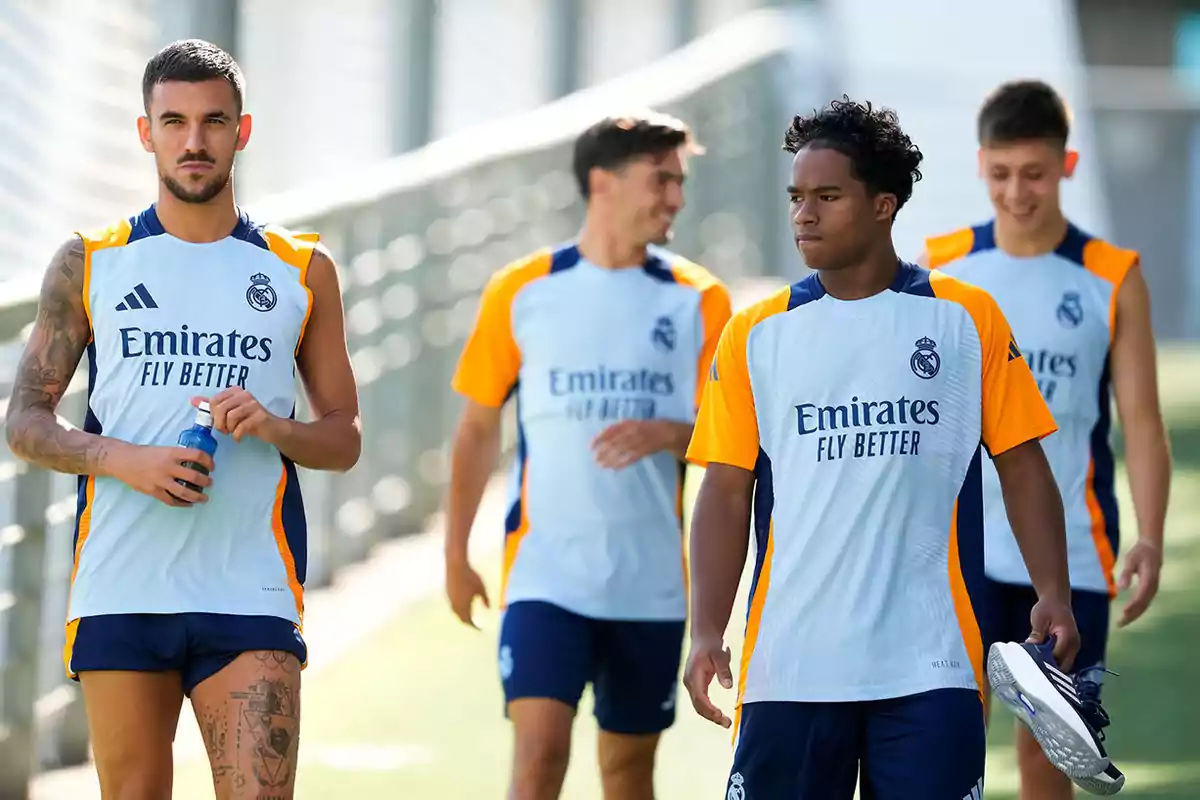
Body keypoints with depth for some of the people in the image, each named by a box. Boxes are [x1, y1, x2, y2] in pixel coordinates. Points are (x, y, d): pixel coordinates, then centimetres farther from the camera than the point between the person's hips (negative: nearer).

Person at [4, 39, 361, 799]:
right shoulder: (88, 265, 8)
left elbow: (345, 438, 13)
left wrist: (274, 428, -9)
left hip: (251, 592, 0)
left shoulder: (302, 270, 10)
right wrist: (125, 460, -12)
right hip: (121, 590, 1)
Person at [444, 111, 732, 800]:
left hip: (653, 581, 2)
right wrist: (456, 553, 9)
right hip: (545, 573, -2)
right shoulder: (520, 292, 1)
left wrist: (667, 434, -19)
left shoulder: (698, 300, 3)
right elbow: (479, 429, 9)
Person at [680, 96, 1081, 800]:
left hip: (930, 666, -1)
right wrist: (707, 631, -4)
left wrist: (1053, 595, -6)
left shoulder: (969, 319, 5)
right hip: (787, 665, 1)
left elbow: (1022, 465, 6)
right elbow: (727, 493, 6)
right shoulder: (754, 336, 8)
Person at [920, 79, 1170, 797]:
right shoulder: (940, 270, 1)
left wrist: (1150, 539, -13)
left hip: (1069, 556, 0)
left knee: (1049, 740, 7)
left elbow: (1142, 420, -2)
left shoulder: (1114, 281, -2)